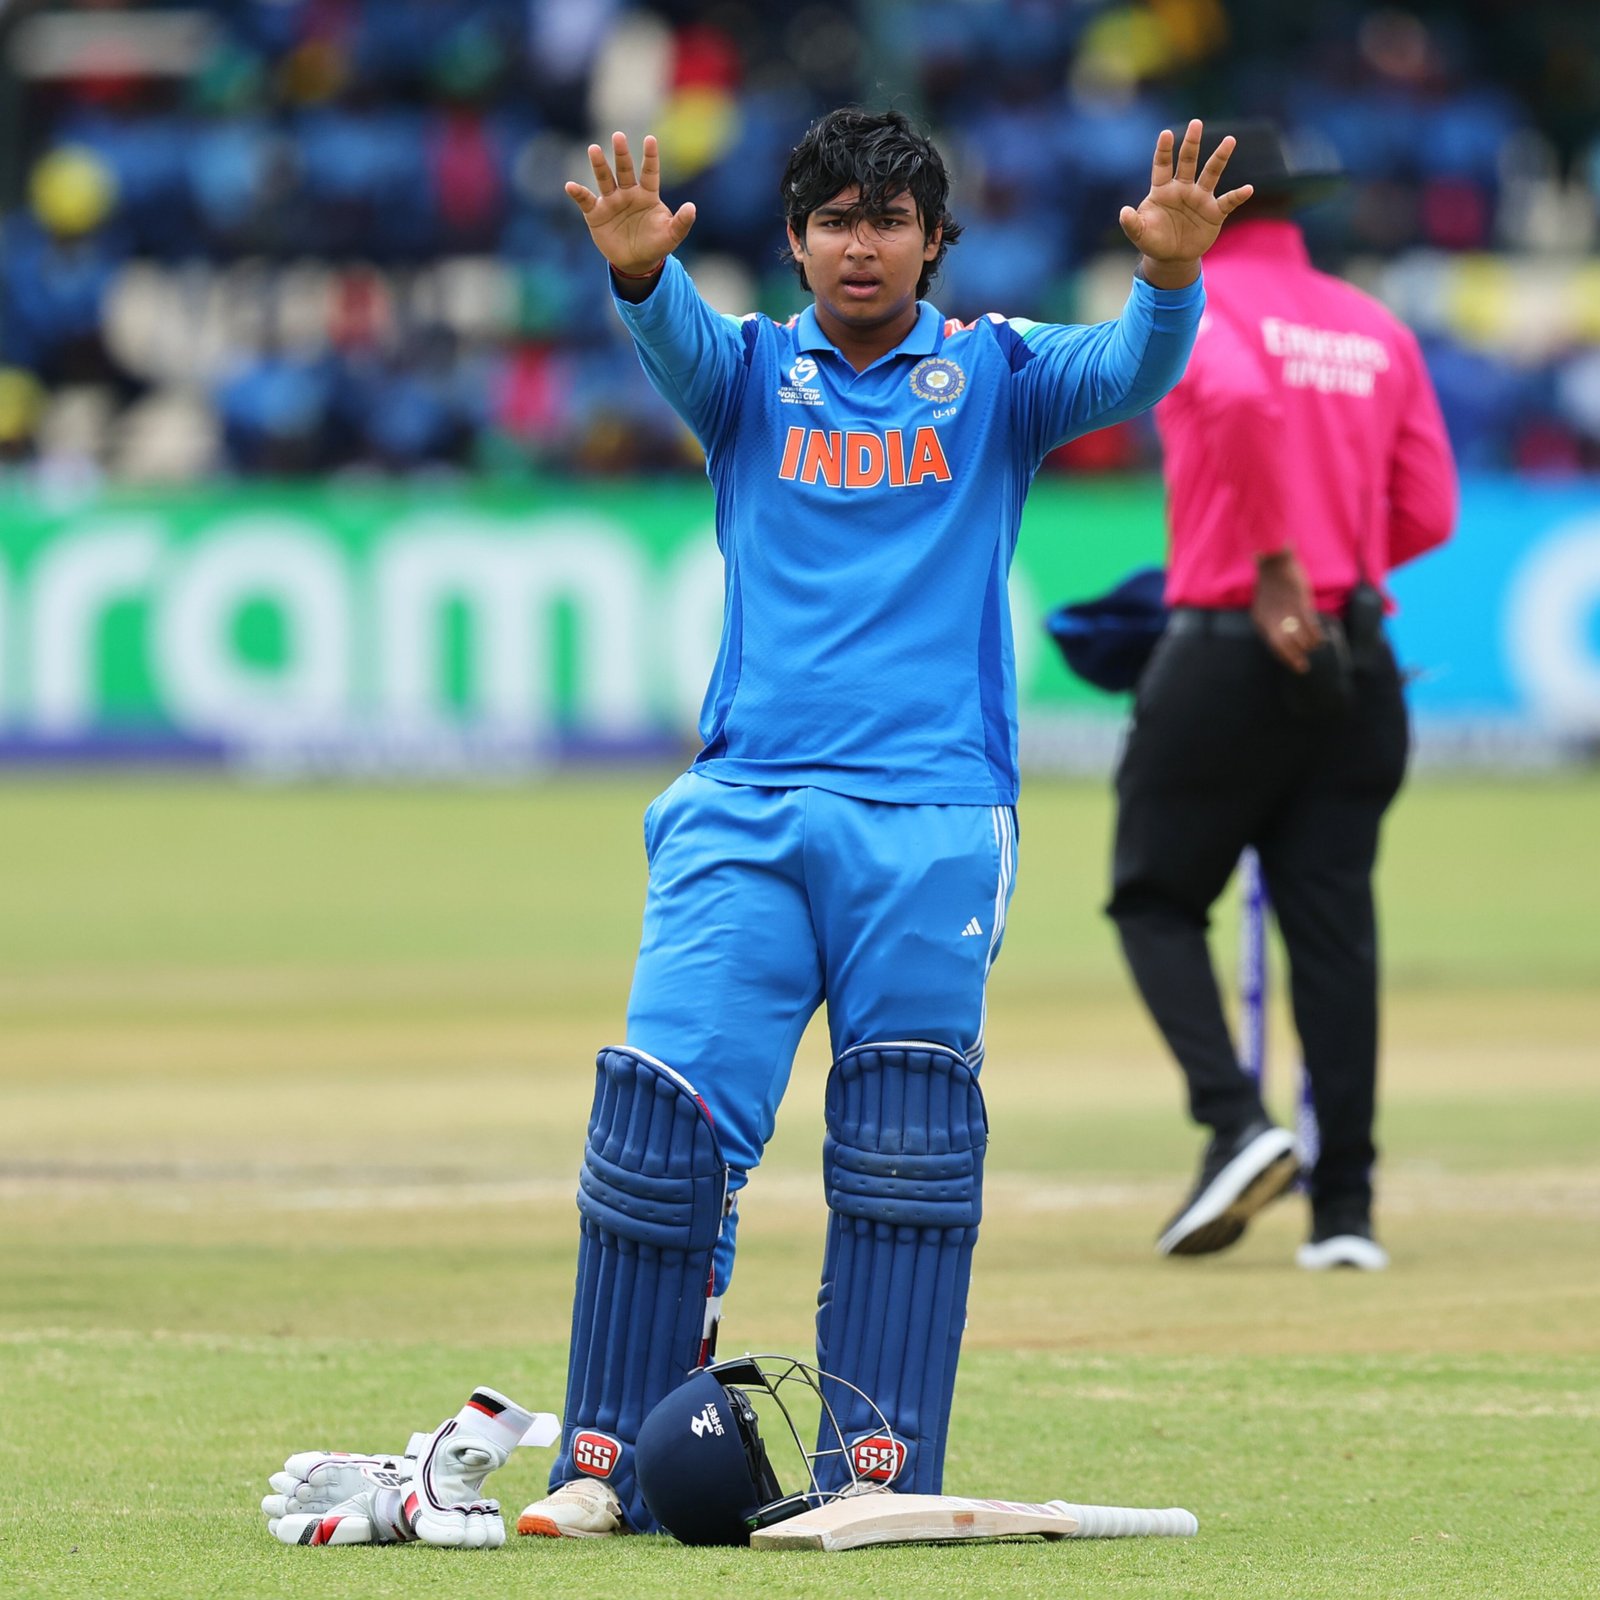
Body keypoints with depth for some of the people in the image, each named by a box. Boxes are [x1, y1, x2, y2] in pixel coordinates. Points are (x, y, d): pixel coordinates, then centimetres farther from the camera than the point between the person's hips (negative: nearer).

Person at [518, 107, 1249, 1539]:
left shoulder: (990, 376, 9)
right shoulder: (750, 374, 11)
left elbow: (1130, 374, -11)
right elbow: (673, 339, -12)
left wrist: (1170, 276, -34)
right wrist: (641, 267, -36)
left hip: (934, 820, 0)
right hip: (744, 810, 1)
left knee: (908, 1145, -3)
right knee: (663, 1111, -9)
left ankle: (883, 1476, 0)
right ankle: (609, 1463, -4)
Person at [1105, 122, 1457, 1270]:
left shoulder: (1197, 304, -2)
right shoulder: (1378, 331, 15)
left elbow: (1244, 400, -24)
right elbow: (1427, 512, 11)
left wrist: (1275, 568, -21)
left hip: (1229, 648, -5)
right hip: (1358, 658, 5)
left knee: (1157, 898, 7)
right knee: (1334, 922, 4)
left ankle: (1237, 1122, -14)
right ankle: (1347, 1208, -1)